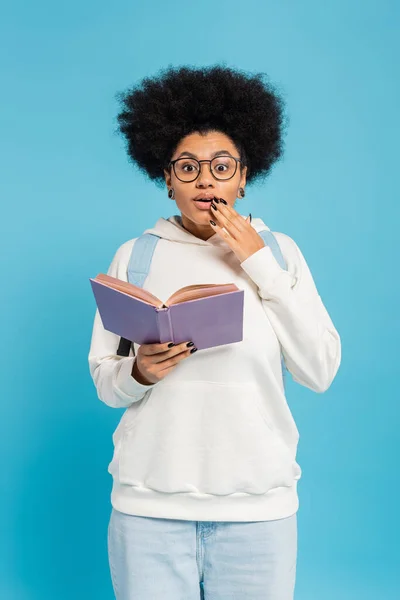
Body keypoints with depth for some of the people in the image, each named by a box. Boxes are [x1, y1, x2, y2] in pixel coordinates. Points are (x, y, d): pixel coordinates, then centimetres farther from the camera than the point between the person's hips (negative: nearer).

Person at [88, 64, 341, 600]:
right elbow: (105, 382, 5)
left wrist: (261, 265, -8)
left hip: (258, 505, 0)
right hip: (151, 504, 0)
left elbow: (320, 372, -5)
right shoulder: (135, 256, 3)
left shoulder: (278, 251, 4)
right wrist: (140, 372, -17)